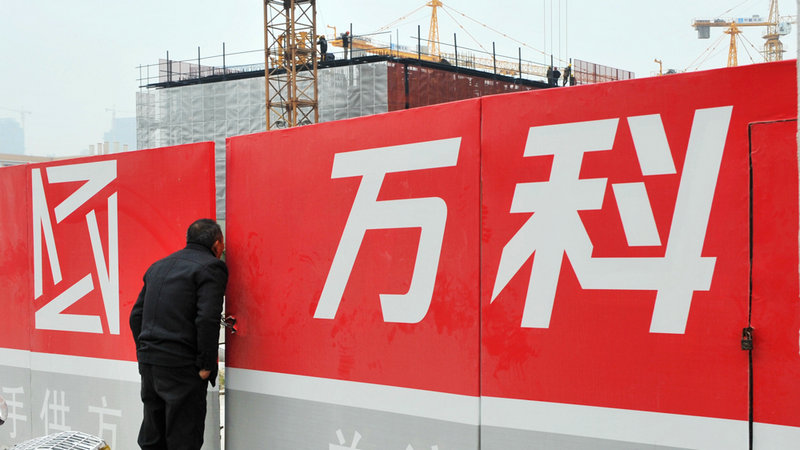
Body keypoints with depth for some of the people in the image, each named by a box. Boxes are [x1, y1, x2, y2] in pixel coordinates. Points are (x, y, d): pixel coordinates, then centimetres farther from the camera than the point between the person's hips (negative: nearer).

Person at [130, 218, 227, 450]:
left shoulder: (158, 266, 18)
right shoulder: (211, 267, -6)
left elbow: (136, 315, 17)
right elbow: (207, 319, -17)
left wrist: (145, 353, 18)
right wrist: (206, 365, -12)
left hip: (148, 362, 7)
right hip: (181, 366, -7)